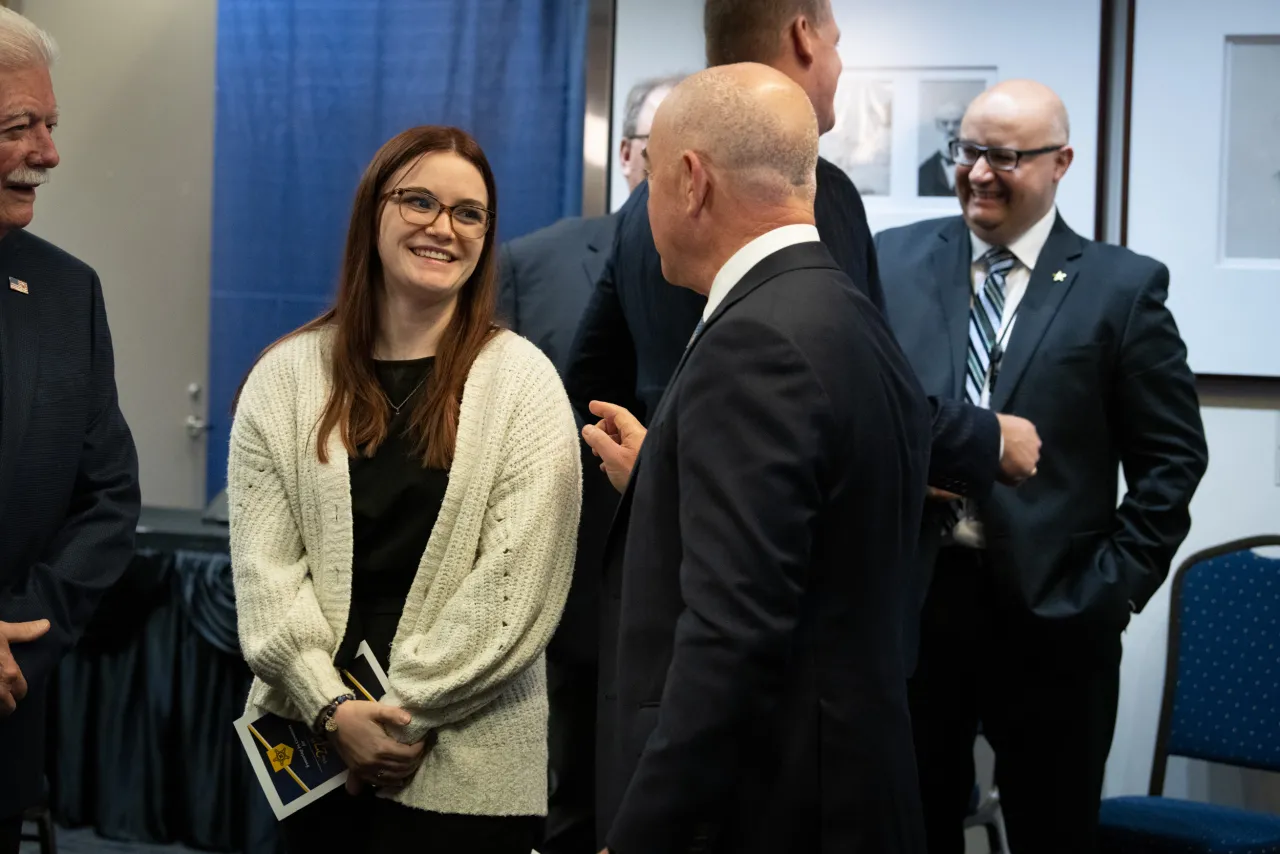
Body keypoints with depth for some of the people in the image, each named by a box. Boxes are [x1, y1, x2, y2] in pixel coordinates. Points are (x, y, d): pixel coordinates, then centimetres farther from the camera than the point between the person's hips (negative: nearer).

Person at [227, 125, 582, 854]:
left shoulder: (523, 384, -1)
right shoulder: (287, 379, 4)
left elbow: (515, 585, -7)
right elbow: (266, 567, 0)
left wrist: (403, 709, -11)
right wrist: (333, 708, -11)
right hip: (314, 745, 2)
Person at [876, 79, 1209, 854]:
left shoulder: (1120, 286, -1)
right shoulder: (895, 260, 5)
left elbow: (1173, 457, -1)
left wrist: (1113, 587, -6)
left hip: (1052, 610, -2)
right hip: (904, 593, 2)